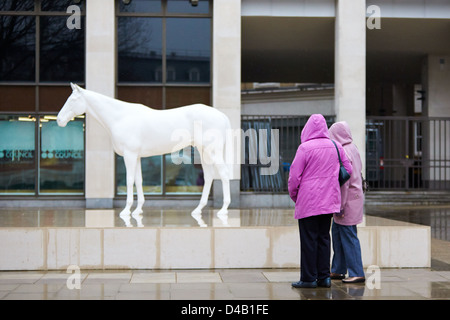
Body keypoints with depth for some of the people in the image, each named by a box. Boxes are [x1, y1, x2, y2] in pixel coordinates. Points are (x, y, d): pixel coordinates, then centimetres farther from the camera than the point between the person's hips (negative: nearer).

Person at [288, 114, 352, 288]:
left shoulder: (305, 147, -11)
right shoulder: (336, 147, 4)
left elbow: (294, 175, -10)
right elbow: (348, 171, 11)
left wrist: (293, 195, 6)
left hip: (308, 202, -5)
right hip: (329, 201, 5)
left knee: (308, 240, 1)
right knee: (323, 238, 13)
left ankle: (308, 278, 4)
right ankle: (324, 277, 15)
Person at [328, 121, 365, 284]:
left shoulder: (343, 152, -17)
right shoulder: (353, 149, 11)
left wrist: (340, 206, -18)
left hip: (348, 199, -10)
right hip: (355, 195, 10)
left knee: (348, 236, -4)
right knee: (337, 232, 15)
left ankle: (357, 273, 1)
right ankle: (338, 270, 22)